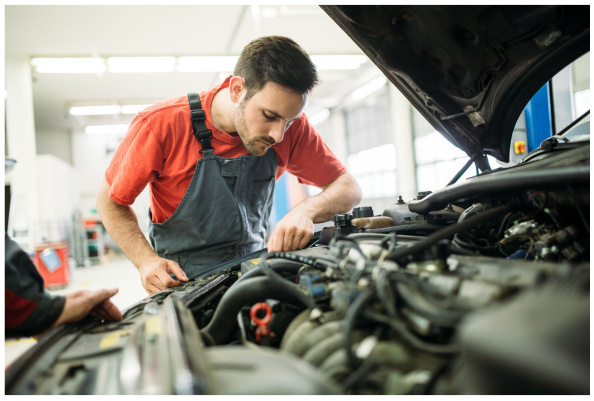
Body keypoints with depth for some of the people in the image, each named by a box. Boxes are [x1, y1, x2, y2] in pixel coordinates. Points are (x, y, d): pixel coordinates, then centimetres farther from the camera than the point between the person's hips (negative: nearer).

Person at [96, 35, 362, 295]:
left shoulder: (291, 126, -12)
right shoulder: (160, 125, -19)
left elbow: (349, 188, -6)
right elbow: (110, 200, -6)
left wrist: (305, 211, -28)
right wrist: (146, 261, -21)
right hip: (182, 283, -2)